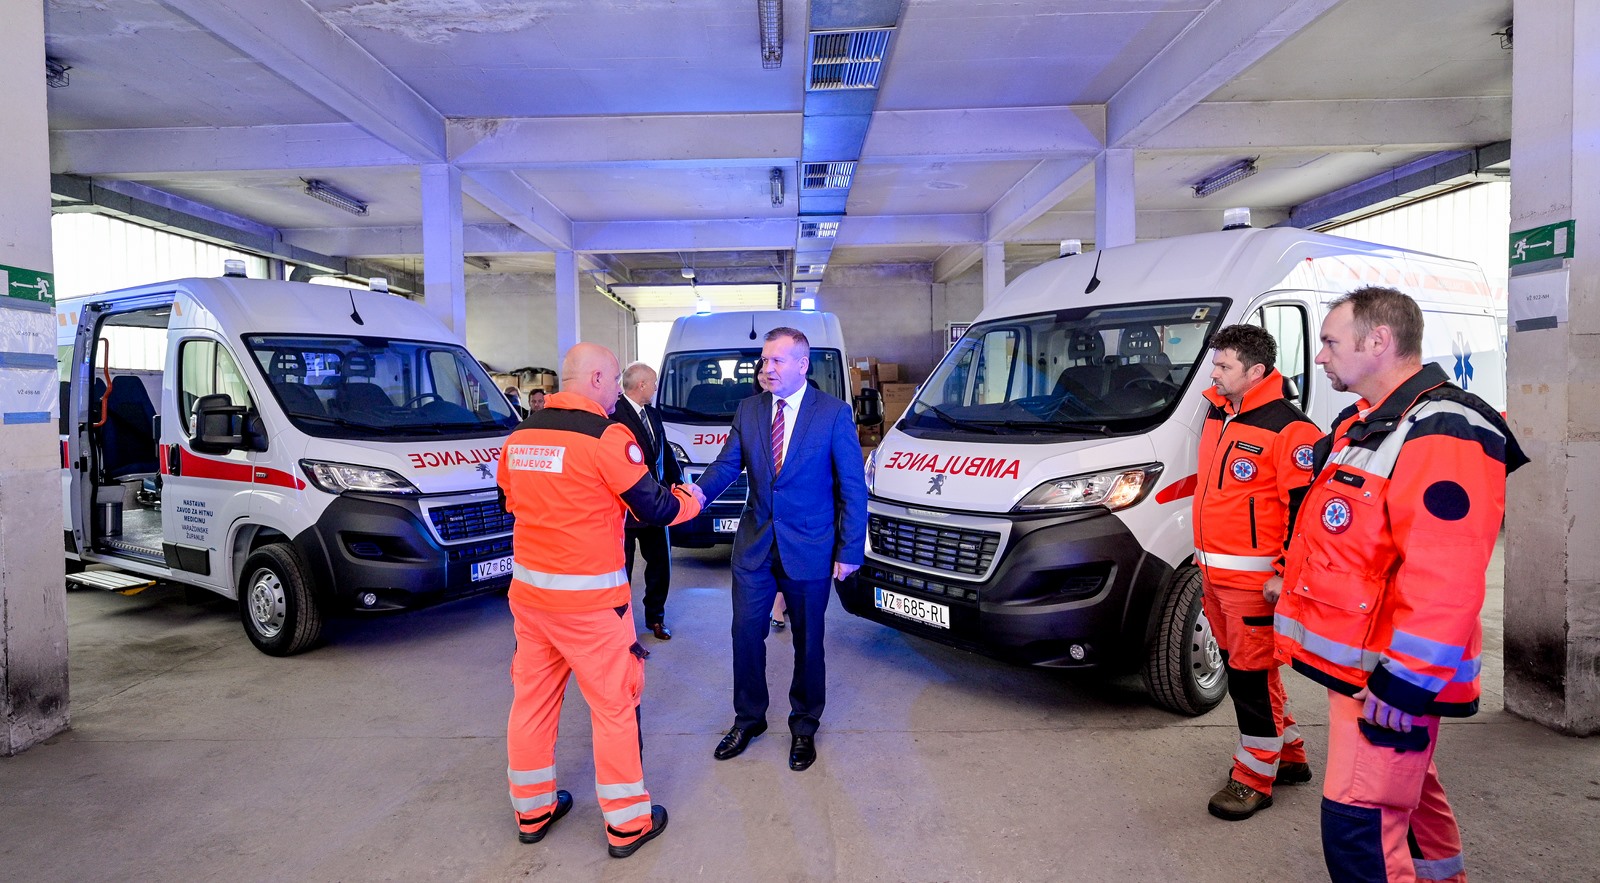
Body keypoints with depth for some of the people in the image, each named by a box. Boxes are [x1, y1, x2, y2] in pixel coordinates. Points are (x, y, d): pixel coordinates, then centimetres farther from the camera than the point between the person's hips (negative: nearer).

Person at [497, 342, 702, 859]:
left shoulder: (520, 436, 6)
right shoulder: (606, 436, -15)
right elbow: (654, 509, -11)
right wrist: (692, 501, 9)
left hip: (527, 590, 7)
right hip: (588, 599, -7)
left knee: (532, 700, 17)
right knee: (614, 705, 7)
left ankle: (531, 811, 33)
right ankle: (627, 824, 19)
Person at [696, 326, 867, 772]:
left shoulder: (833, 413, -8)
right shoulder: (748, 410, 4)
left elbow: (852, 487, -7)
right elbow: (727, 463, -3)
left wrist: (850, 550, -9)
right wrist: (700, 491, -25)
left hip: (809, 548, -3)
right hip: (754, 544, 3)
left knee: (808, 639, 11)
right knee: (746, 633, 9)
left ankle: (804, 726, 32)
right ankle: (748, 718, 32)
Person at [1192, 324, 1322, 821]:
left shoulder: (1287, 429, -14)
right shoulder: (1217, 416, 13)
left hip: (1254, 578, -9)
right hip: (1214, 573, 9)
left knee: (1252, 676, 0)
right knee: (1240, 668, 18)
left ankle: (1254, 779, 15)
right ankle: (1289, 757, 35)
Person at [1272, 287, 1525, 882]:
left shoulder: (1443, 436, -21)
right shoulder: (1363, 423, 11)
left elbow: (1445, 584, -28)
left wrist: (1401, 687, -26)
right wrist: (1293, 583, 26)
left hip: (1387, 677, -10)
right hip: (1353, 656, 10)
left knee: (1358, 825, -6)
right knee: (1411, 791, 26)